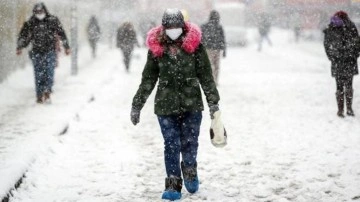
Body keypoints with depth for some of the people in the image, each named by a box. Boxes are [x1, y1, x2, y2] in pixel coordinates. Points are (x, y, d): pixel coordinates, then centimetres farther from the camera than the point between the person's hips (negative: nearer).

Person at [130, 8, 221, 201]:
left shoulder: (194, 45, -3)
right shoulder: (156, 48, 0)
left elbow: (206, 76, 1)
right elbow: (148, 79, 7)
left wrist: (213, 101, -3)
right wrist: (136, 105, 7)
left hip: (192, 105, 0)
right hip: (166, 106, 0)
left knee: (190, 143, 5)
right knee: (171, 145, -2)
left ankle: (190, 172, 33)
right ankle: (173, 184, 6)